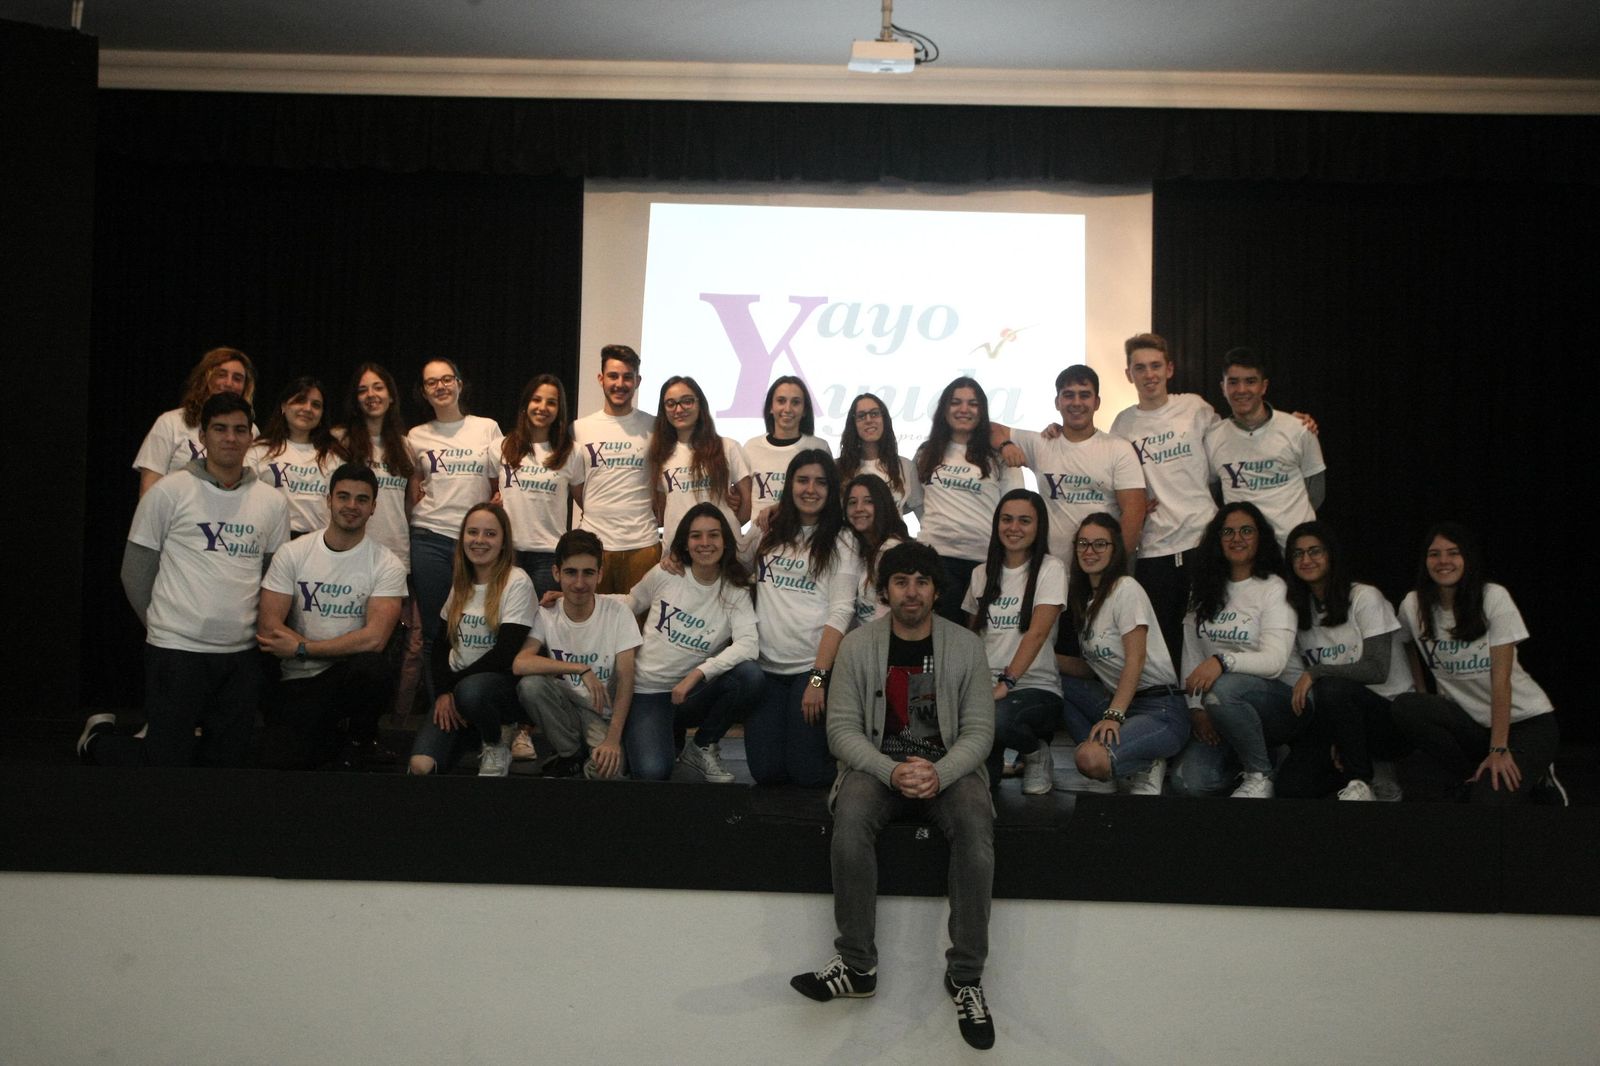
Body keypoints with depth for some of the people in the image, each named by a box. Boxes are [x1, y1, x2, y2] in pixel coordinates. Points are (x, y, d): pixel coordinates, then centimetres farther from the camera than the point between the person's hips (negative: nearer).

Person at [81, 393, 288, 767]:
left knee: (228, 759, 9)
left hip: (242, 652, 4)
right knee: (166, 762, -1)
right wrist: (161, 624, 8)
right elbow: (135, 573, 3)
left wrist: (263, 629, 7)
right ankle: (100, 737, 27)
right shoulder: (169, 492, -3)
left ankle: (163, 736, 36)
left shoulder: (271, 503, 7)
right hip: (176, 648, -4)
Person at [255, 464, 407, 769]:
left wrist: (302, 649, -14)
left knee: (371, 665, -37)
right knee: (278, 760, -23)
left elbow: (374, 638, -17)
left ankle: (363, 740, -4)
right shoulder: (292, 555, 0)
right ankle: (327, 738, 14)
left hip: (351, 675, -1)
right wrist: (342, 647, -13)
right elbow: (268, 628, -7)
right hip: (296, 681, 1)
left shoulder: (387, 565, -5)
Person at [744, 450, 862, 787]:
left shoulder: (841, 543, 0)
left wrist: (818, 679, -17)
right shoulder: (770, 535, 13)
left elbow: (840, 612, -8)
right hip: (767, 667, 4)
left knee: (807, 772, -6)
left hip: (813, 668, -4)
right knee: (766, 772, -1)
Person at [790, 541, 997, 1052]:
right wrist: (891, 771, -21)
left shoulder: (965, 645, 2)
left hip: (948, 765, 0)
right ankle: (857, 966, -22)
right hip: (877, 763, 0)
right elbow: (842, 727, -3)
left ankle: (966, 975, -21)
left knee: (976, 823, -32)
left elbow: (978, 730, -1)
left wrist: (940, 773, -21)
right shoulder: (858, 645, 1)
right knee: (850, 815, -33)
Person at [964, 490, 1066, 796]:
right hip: (984, 685, 3)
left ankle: (1037, 753, -3)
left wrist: (1006, 683, -26)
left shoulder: (1051, 569, -2)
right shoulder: (982, 573, 13)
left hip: (1035, 686, -3)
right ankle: (995, 757, 14)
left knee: (996, 718, -39)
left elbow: (1037, 632, -15)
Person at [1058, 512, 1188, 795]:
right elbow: (1093, 667, 14)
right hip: (1119, 703, 9)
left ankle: (1145, 769, -2)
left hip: (1161, 710, -9)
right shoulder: (1085, 596, 16)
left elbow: (1135, 660, -17)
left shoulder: (1126, 589, -9)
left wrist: (1113, 715, -27)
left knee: (1090, 759, -31)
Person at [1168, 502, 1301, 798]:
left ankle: (1261, 775, -15)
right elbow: (1191, 654, 8)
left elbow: (1275, 661, -16)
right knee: (1188, 781, -21)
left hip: (1274, 700, -4)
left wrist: (1222, 660, -32)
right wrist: (1196, 707, -6)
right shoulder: (1206, 591, 13)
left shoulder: (1274, 588, -4)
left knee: (1222, 689, -38)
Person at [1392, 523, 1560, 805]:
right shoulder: (1413, 605, -3)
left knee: (1490, 798, -27)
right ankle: (1475, 778, -5)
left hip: (1525, 720, -4)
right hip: (1468, 722, 4)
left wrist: (1499, 749, -21)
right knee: (1404, 707, -26)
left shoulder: (1494, 597, -12)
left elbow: (1501, 679, -16)